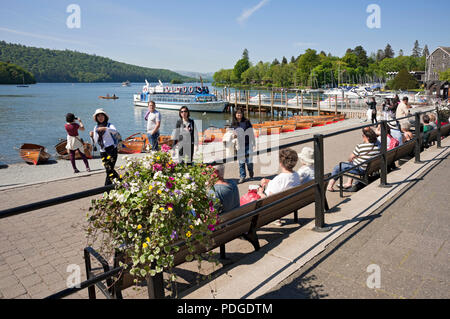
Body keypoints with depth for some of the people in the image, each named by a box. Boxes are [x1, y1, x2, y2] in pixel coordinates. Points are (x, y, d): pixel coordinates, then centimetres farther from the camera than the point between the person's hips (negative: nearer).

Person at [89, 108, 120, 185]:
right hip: (102, 151, 5)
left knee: (109, 169, -11)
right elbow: (95, 141, 11)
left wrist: (105, 128, -42)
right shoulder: (96, 128, 10)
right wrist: (92, 136, -7)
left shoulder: (109, 125, -3)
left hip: (112, 149, -5)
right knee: (108, 169, 6)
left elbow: (115, 131, -27)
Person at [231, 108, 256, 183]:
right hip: (239, 146, 2)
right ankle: (242, 176, 13)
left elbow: (252, 133, 4)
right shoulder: (233, 124, 8)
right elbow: (233, 134, 17)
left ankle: (251, 171, 28)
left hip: (248, 145, -2)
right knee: (241, 162, 1)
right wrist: (234, 135, -8)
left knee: (249, 161, -2)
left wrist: (253, 144, 1)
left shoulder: (247, 122, 2)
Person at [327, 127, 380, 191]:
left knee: (337, 168, 9)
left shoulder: (360, 146, -23)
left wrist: (350, 160, 13)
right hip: (370, 169, 8)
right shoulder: (377, 147, -3)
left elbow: (351, 158, -11)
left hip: (360, 169, -7)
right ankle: (349, 183, 36)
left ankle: (329, 186, 20)